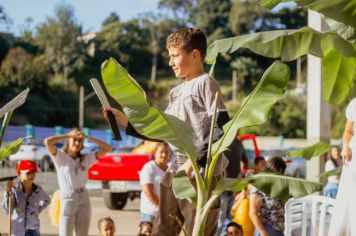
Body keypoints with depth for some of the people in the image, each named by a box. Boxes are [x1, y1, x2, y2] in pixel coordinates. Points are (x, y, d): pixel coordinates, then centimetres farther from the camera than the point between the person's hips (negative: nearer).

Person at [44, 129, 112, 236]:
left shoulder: (86, 159, 13)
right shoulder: (60, 156, 3)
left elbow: (107, 148, 10)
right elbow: (47, 142, -14)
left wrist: (87, 137, 5)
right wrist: (68, 135, -4)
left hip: (84, 199, 4)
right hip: (67, 199, -4)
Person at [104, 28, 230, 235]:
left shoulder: (205, 83, -6)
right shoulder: (177, 92, 20)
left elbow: (223, 129, -15)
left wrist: (196, 161, -21)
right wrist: (125, 121, 18)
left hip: (203, 174, -9)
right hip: (175, 172, 9)